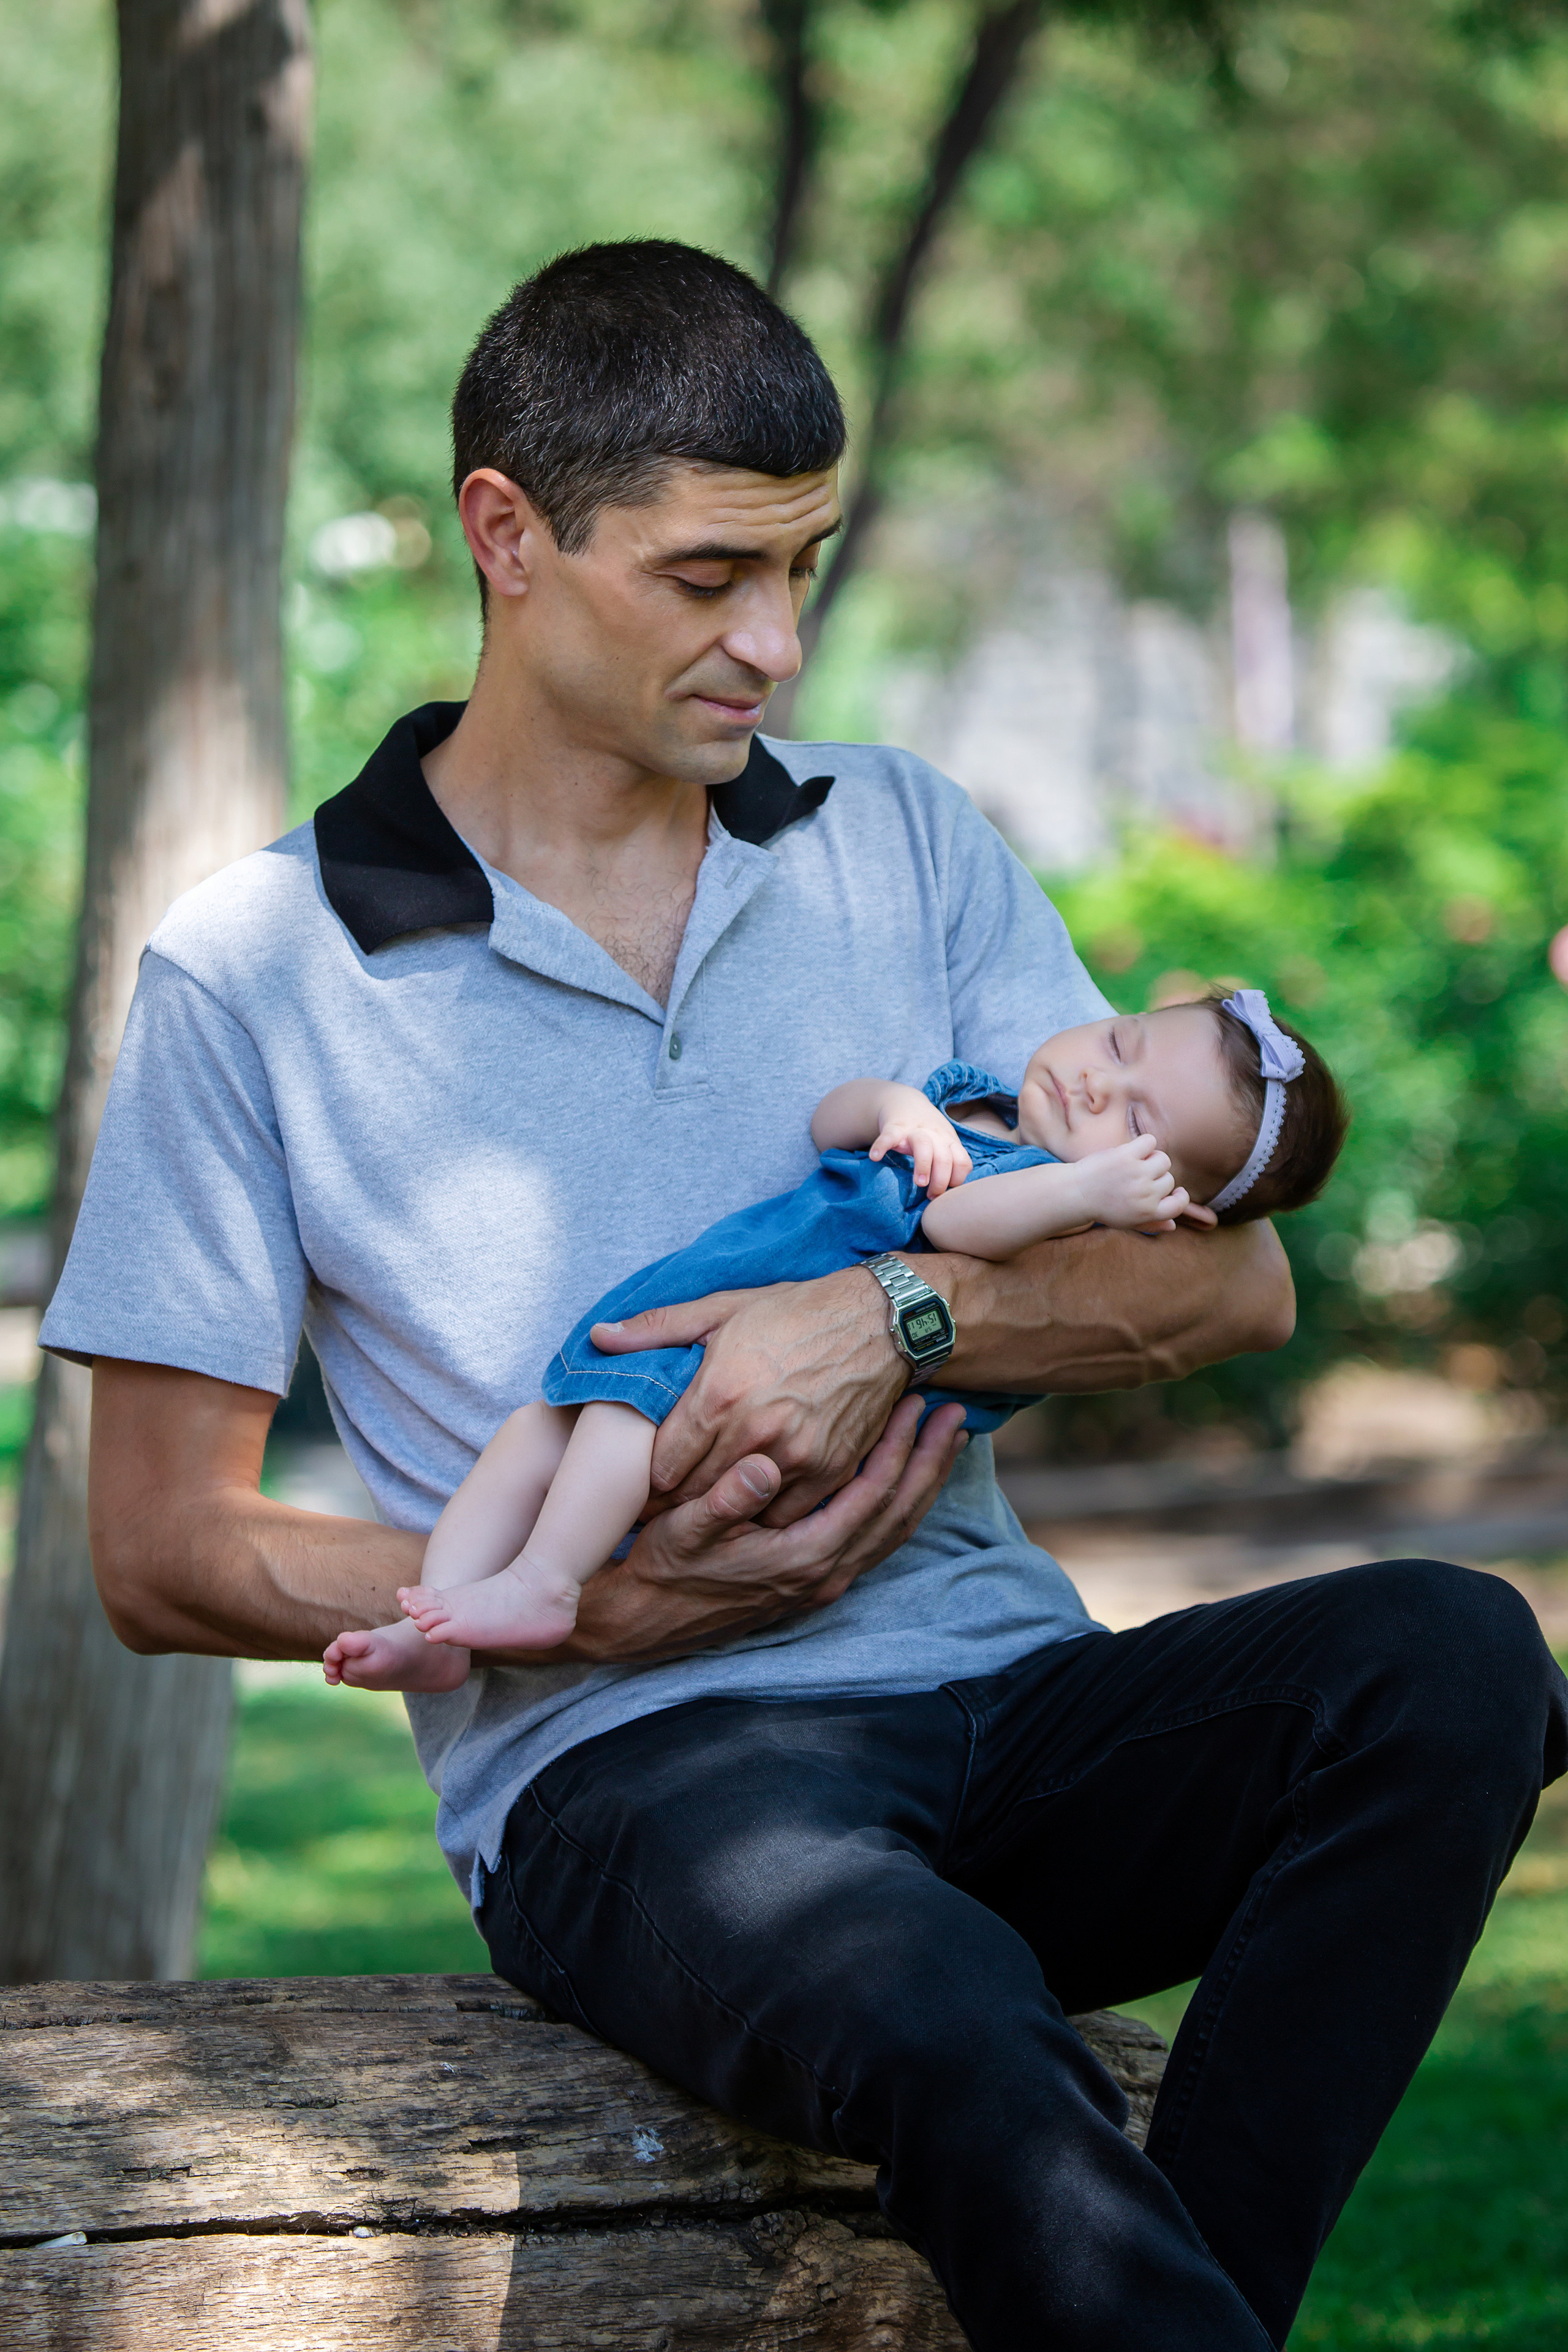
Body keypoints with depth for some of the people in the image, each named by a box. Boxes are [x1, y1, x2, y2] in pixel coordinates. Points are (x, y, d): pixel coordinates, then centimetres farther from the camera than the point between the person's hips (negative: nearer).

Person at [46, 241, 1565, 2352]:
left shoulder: (904, 846, 16)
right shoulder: (258, 972, 4)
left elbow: (1231, 1277, 9)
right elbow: (163, 1551, 3)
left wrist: (897, 1313, -11)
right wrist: (594, 1606, -10)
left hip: (1007, 1700, 5)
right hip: (623, 1765, -4)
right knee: (954, 2030, -39)